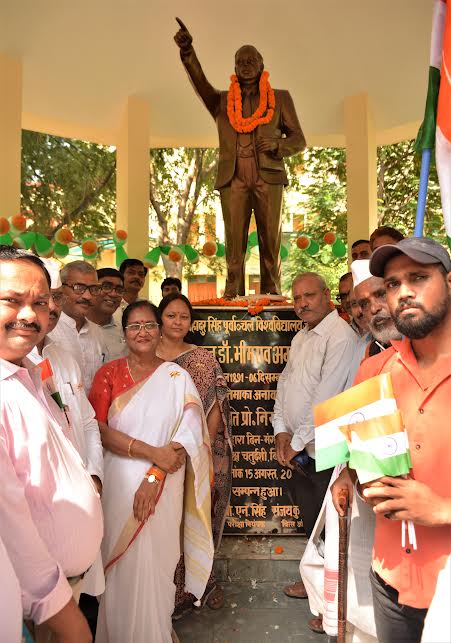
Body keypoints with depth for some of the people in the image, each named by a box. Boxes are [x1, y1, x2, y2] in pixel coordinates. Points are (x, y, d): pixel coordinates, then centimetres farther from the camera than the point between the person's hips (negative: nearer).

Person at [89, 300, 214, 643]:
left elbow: (189, 434, -6)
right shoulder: (109, 373, 2)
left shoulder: (176, 376, 1)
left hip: (163, 487, -1)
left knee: (154, 564, 3)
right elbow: (99, 429, -7)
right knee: (120, 564, 9)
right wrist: (151, 452, -17)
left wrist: (154, 478, -15)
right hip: (119, 483, 1)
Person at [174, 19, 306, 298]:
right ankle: (233, 299, 0)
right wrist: (187, 51, -20)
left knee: (271, 242, -2)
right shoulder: (222, 101, 19)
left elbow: (299, 140, 13)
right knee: (234, 242, -4)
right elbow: (201, 83, -1)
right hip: (234, 180, 1)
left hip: (268, 178, 0)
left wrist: (277, 144, -9)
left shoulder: (280, 98, 16)